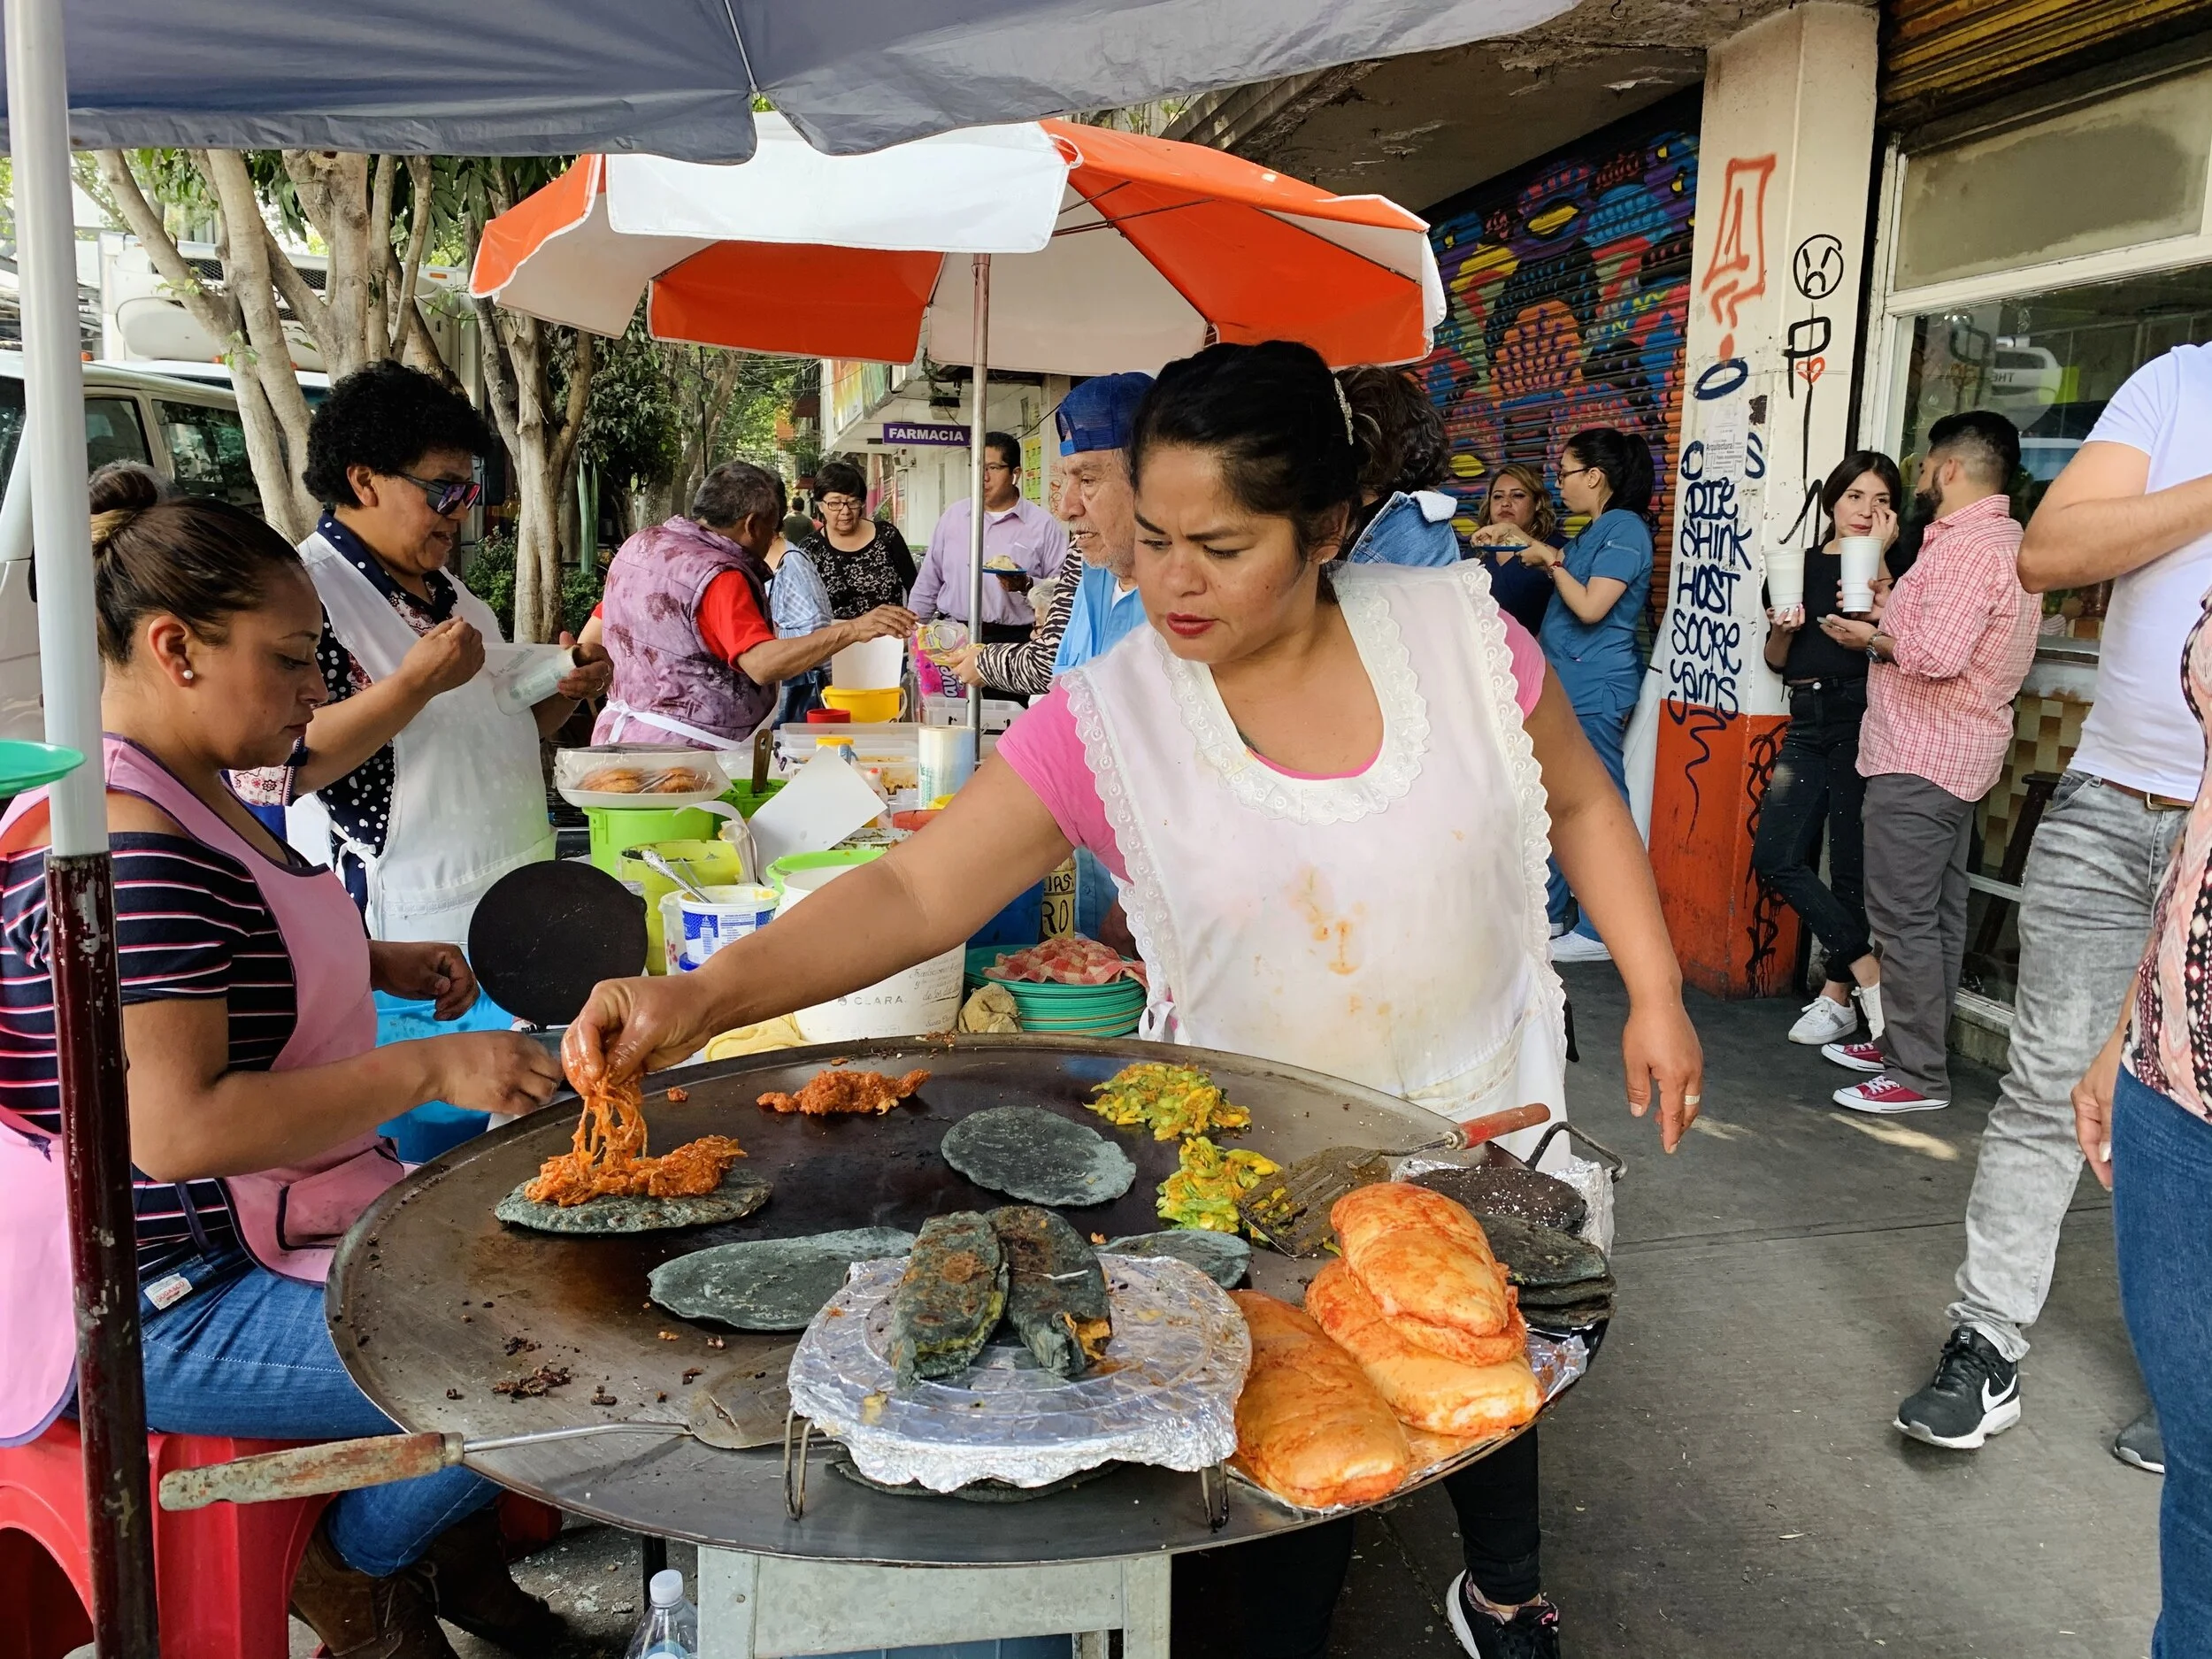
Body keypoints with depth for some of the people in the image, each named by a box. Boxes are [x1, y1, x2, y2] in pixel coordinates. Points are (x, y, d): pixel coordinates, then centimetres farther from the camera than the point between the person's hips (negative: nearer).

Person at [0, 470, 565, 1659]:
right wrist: (431, 1071, -30)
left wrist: (374, 962, 10)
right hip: (167, 1307, -11)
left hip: (267, 1223, 11)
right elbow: (179, 1126, -32)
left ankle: (457, 1555, 29)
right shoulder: (123, 848, -27)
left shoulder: (190, 795, 8)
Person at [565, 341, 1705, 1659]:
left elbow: (1581, 804, 1)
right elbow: (917, 893, -25)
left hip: (1486, 1111, 2)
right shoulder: (1105, 724, -19)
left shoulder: (1463, 633, -15)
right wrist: (705, 995, -38)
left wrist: (1657, 991, -2)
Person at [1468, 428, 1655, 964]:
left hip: (1595, 689, -10)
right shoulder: (1594, 531, 17)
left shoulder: (1625, 528, -12)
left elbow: (1591, 606, -20)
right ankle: (1548, 913, 24)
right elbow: (1563, 573, 30)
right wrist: (1520, 538, 19)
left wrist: (1551, 560, -8)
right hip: (1565, 684, 10)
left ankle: (1600, 932, 1)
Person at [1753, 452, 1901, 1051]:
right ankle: (1870, 972, 3)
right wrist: (1782, 629, -4)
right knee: (1775, 857, -4)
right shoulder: (1800, 564, 13)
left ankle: (1837, 995, 11)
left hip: (1859, 719, -5)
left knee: (1850, 865, -1)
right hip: (1806, 720, 5)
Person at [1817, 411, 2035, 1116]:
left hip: (1919, 757, -11)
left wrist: (1872, 638, -12)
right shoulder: (2003, 541, 17)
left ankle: (1918, 1076, -2)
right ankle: (1905, 1042, 24)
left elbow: (1937, 653, -28)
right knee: (1935, 913, 14)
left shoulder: (1966, 546, -18)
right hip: (1957, 752, 11)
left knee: (1904, 918, -7)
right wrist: (1894, 614, 9)